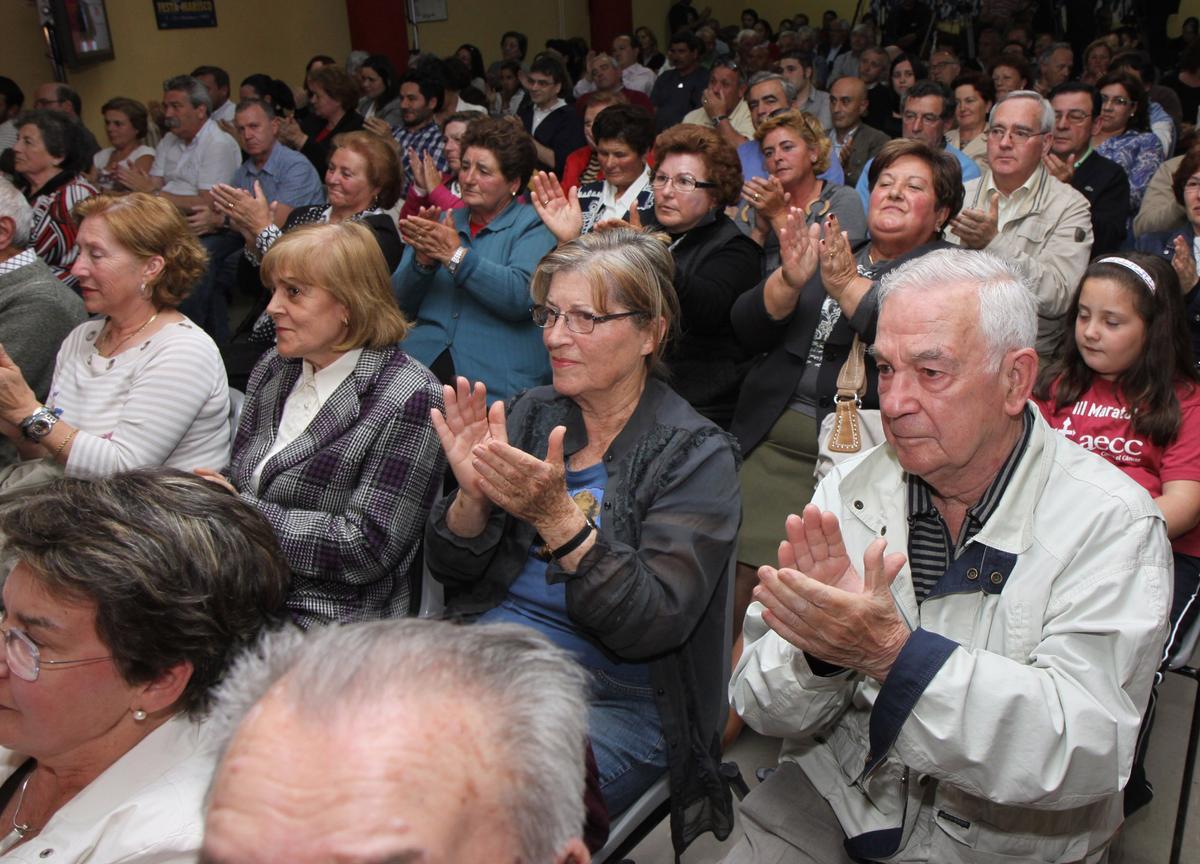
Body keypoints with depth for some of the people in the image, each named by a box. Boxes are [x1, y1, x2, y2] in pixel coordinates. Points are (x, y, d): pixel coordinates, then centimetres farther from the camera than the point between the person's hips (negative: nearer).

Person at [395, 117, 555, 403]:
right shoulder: (443, 223, 20)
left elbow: (522, 296, -14)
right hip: (423, 356, 5)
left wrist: (456, 255, -16)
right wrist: (422, 261, -6)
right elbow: (403, 305, 13)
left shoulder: (534, 226, 5)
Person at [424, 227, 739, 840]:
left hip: (615, 703, -4)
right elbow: (452, 572, 6)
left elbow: (652, 627, -18)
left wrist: (557, 517, -30)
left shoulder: (695, 456, -8)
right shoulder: (531, 414, 6)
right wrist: (472, 494, -15)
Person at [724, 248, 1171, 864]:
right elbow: (763, 708, -3)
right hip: (835, 805, 2)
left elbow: (1089, 749, -21)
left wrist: (891, 652, -31)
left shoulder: (1110, 522, -11)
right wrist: (817, 649, -24)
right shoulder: (849, 491, -3)